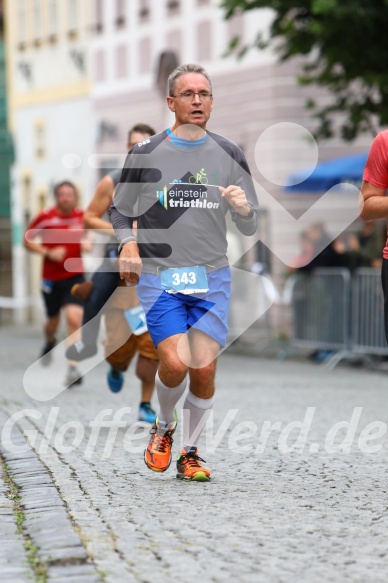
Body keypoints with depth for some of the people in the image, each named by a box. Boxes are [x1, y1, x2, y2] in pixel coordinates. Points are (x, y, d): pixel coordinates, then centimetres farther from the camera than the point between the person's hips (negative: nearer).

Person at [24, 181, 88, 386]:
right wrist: (48, 252, -16)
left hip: (75, 276, 0)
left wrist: (87, 243, -3)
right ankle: (50, 343, 55)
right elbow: (27, 240, -1)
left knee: (74, 319, -20)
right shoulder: (45, 217, -10)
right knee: (53, 321, 18)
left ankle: (73, 368, -20)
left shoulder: (82, 215, -5)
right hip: (51, 278, 1)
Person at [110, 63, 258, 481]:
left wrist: (244, 208, -14)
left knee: (204, 369, -4)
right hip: (159, 277, -2)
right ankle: (164, 427, 16)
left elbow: (249, 228, 9)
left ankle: (189, 453, 16)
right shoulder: (146, 154, 0)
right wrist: (127, 245, -10)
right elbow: (120, 211, 10)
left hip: (212, 278, 2)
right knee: (175, 364, -16)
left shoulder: (229, 155, 6)